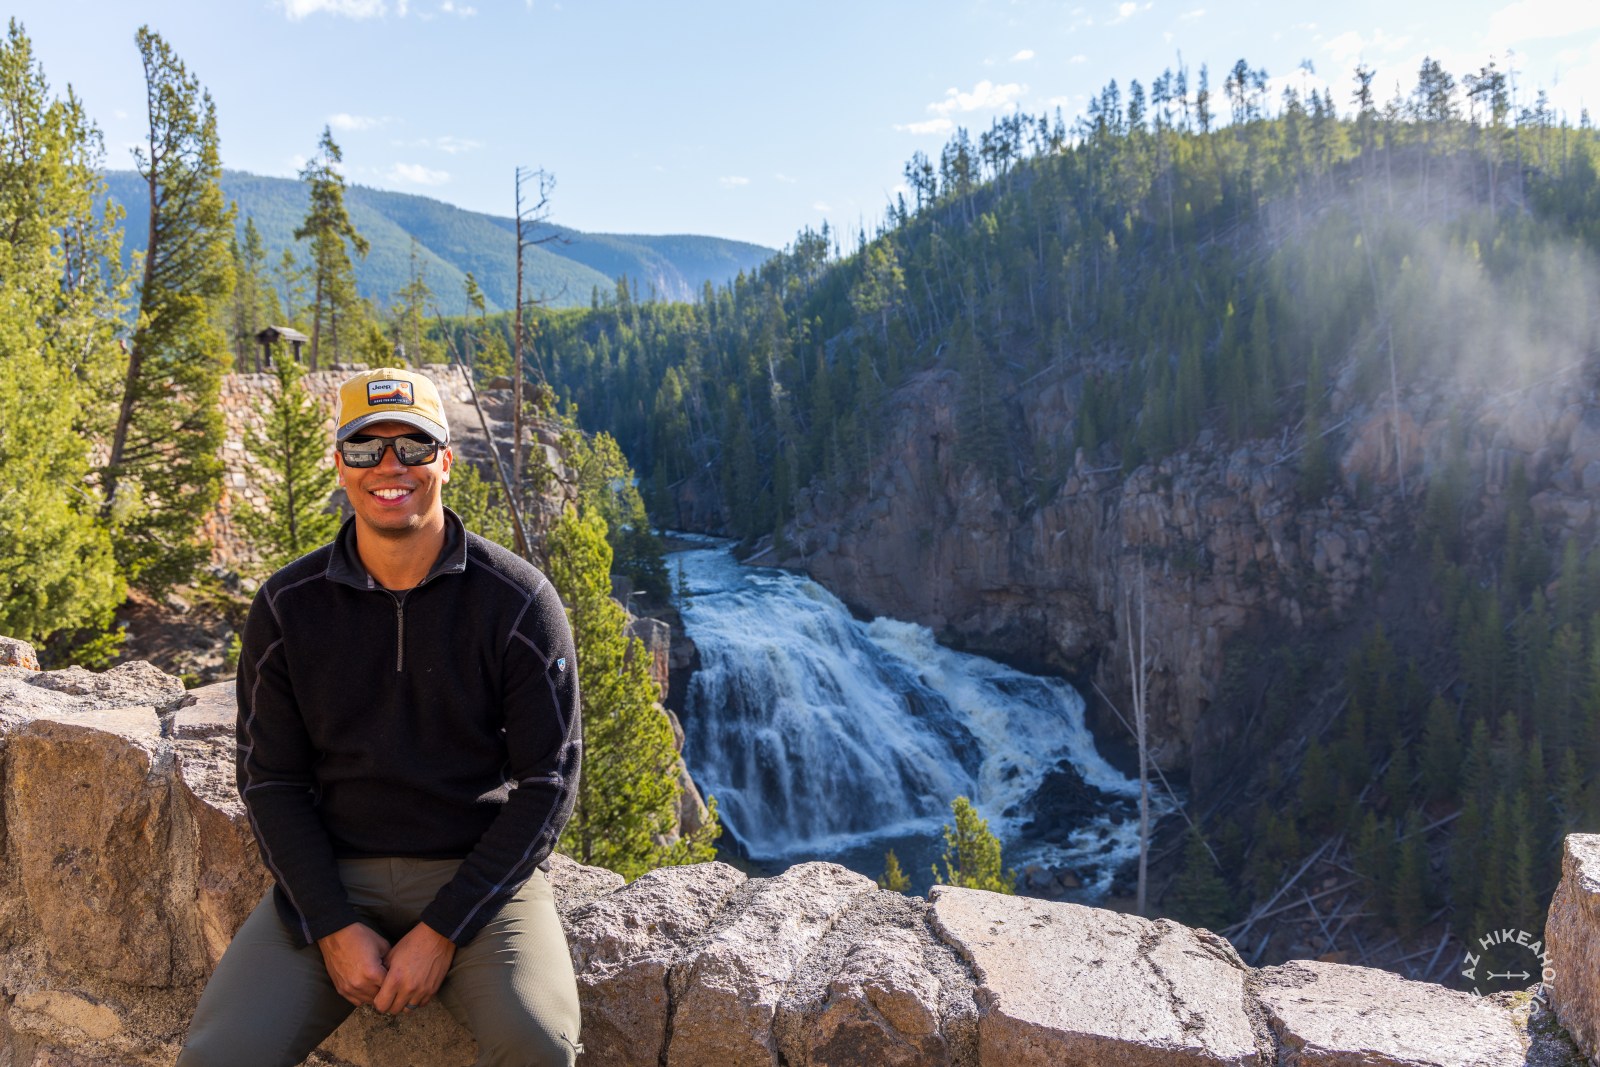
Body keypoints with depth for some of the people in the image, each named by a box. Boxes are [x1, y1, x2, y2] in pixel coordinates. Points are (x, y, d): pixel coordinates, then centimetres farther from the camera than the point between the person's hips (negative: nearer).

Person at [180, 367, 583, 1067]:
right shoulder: (287, 607, -1)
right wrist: (335, 929, -9)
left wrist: (442, 929, -13)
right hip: (333, 874, 2)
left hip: (479, 870, -2)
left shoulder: (517, 601, -9)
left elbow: (548, 781, -8)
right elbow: (271, 780, 2)